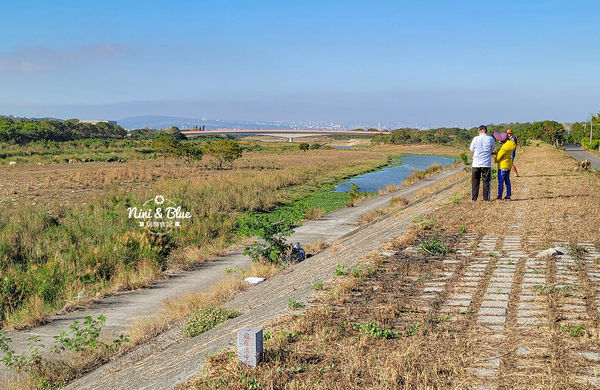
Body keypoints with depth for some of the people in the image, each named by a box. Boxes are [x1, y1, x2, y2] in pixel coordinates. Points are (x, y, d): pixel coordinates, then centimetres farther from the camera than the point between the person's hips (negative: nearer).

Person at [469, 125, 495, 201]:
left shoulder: (476, 139, -4)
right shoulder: (491, 139, -2)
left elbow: (472, 149, 7)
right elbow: (492, 148, 13)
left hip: (476, 164, 0)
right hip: (486, 163, 0)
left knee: (475, 181, 8)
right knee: (486, 181, 8)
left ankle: (474, 198, 9)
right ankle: (486, 198, 8)